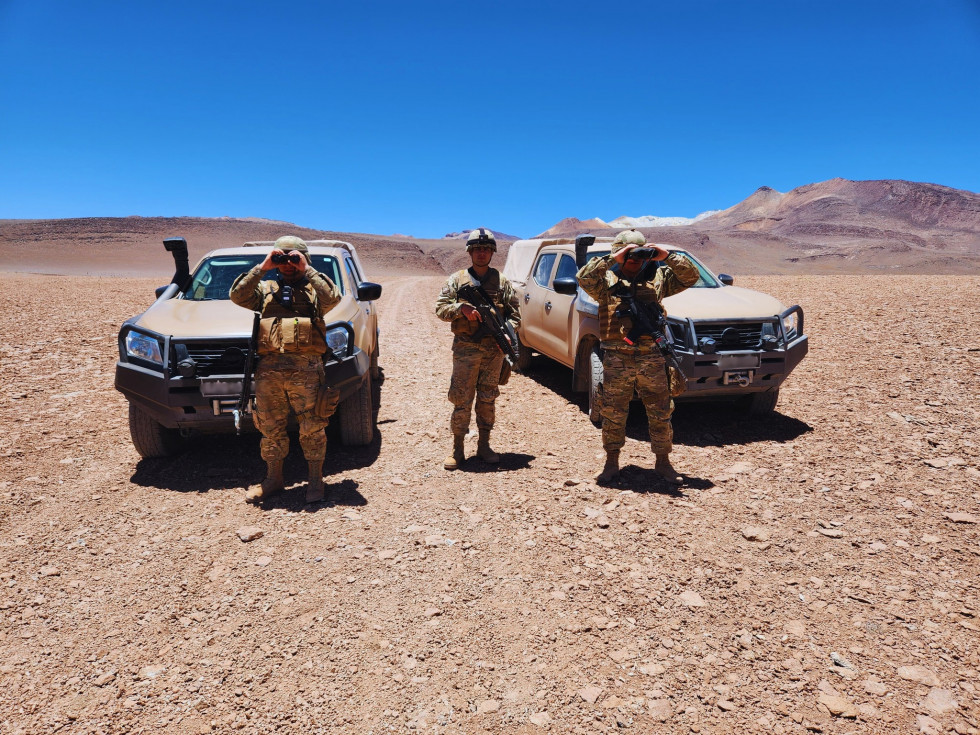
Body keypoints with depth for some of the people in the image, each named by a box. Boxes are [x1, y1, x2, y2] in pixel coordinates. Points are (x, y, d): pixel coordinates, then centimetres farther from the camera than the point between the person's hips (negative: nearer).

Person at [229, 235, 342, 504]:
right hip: (268, 369, 3)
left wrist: (307, 269, -3)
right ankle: (273, 480, 25)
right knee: (270, 429, 10)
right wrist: (262, 267, 3)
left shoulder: (314, 289, 13)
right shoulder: (265, 289, 20)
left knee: (311, 429, 0)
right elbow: (237, 295, 3)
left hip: (305, 370, -3)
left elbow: (333, 298, -10)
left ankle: (316, 481, 13)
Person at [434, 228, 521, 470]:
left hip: (494, 350, 2)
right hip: (465, 348, -1)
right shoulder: (457, 279, 7)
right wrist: (462, 308, -18)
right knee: (461, 400, 0)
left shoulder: (502, 281, 10)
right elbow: (440, 308, 1)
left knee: (487, 399, 9)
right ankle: (457, 448, 9)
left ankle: (484, 445, 20)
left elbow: (514, 312, 8)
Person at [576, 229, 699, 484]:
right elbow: (584, 278, -14)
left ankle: (663, 463, 24)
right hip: (617, 360, -2)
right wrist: (612, 260, -16)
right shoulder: (607, 281, 4)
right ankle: (611, 463, 23)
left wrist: (667, 257, -5)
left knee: (660, 415, 8)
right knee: (613, 415, 7)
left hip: (651, 358, 2)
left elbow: (691, 276, 7)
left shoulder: (658, 278, 12)